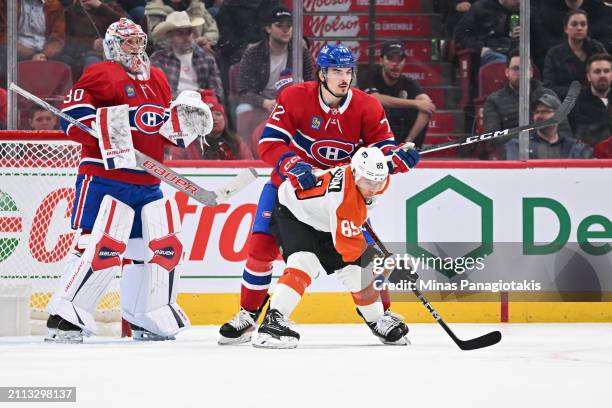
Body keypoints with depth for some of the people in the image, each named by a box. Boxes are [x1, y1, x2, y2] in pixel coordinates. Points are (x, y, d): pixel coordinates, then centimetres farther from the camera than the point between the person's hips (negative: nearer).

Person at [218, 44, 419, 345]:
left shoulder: (368, 108, -13)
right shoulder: (294, 98, -19)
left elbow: (382, 147, -8)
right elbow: (269, 144, -21)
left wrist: (399, 158, -32)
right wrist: (293, 166, -39)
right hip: (289, 183, -1)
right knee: (262, 245, -9)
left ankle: (381, 313, 9)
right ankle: (248, 314, 8)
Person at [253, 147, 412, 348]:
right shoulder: (343, 198, -41)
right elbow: (348, 244, -35)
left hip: (323, 225, 8)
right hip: (292, 213, -8)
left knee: (355, 270, 5)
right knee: (305, 262, -32)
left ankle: (377, 320, 25)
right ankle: (273, 319, -40)